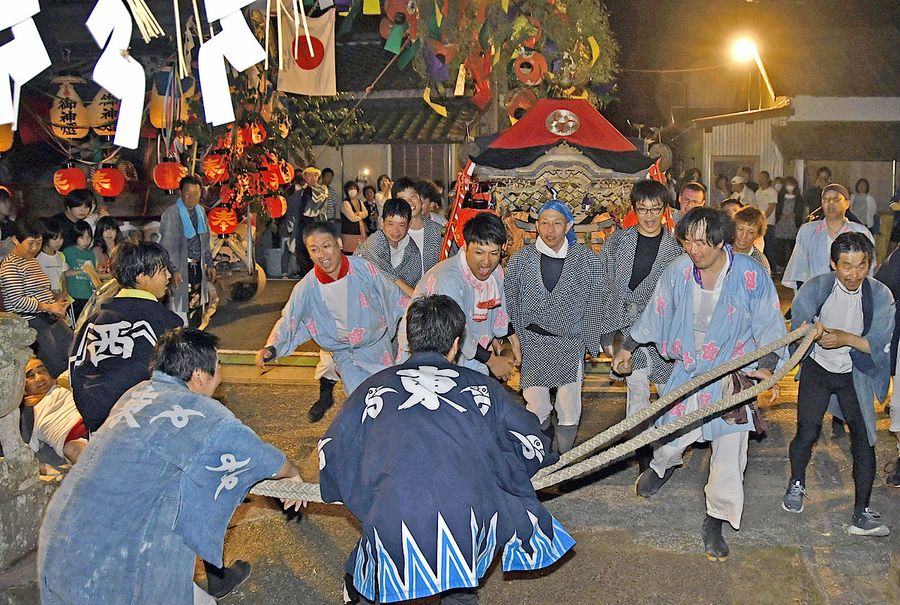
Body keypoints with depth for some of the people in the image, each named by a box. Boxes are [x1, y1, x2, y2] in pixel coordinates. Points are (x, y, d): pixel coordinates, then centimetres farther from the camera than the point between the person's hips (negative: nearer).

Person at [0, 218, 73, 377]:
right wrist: (48, 307, -21)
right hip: (30, 324, -10)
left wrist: (57, 304, 6)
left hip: (51, 320, 10)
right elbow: (18, 301, -19)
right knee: (55, 368, -9)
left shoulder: (33, 261, 17)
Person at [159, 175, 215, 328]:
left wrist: (209, 264, 15)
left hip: (198, 267, 7)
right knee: (181, 308, -6)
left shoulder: (201, 211, 10)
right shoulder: (171, 213, -12)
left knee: (197, 309, 12)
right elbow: (167, 245, -15)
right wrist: (173, 270, -21)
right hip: (181, 268, -7)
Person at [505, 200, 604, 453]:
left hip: (571, 345, 0)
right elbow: (510, 303, 6)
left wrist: (591, 343, 4)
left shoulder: (587, 260, -3)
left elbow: (593, 304, 4)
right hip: (533, 344, 1)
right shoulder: (520, 260, -2)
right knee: (536, 412, 5)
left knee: (568, 416, 4)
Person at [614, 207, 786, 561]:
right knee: (670, 436, 9)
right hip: (688, 371, 2)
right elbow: (656, 313, 7)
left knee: (729, 452, -1)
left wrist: (767, 366, -18)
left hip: (733, 375, -2)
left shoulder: (750, 275, -16)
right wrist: (628, 346, 16)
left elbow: (770, 326, -5)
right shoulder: (678, 272, -9)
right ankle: (663, 466, 49)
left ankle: (715, 523, 19)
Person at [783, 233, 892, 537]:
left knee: (864, 439, -6)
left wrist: (845, 337, -34)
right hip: (817, 368, -1)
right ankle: (796, 484, 26)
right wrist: (814, 333, -41)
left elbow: (879, 343, -17)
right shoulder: (816, 288, -16)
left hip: (855, 374, 1)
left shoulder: (881, 295, -13)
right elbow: (798, 328, -18)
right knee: (807, 433, -5)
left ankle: (862, 514, 3)